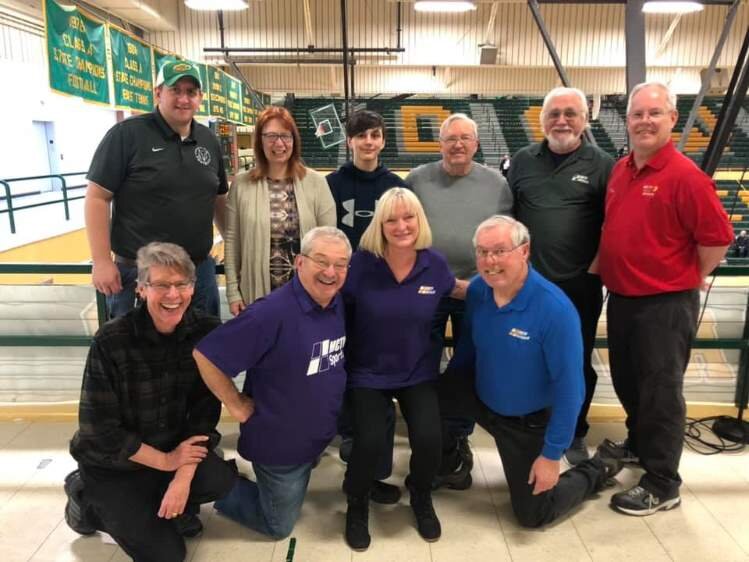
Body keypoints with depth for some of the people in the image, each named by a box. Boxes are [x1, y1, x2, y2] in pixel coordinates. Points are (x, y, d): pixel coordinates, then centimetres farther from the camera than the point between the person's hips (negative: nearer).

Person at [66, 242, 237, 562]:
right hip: (112, 464, -3)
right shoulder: (111, 342, -23)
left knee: (221, 481, -23)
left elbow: (206, 410, -9)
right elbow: (99, 431, -18)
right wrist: (165, 461, -14)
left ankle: (174, 507, 10)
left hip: (175, 449, 3)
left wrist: (184, 476, -17)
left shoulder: (207, 332, -14)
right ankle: (88, 501, 17)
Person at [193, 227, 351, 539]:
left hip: (321, 435, 6)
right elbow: (204, 356, -29)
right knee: (279, 527, 15)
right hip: (279, 443, -6)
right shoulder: (272, 313, -31)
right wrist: (237, 406, -20)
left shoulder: (340, 305, -7)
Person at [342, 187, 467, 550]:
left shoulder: (434, 263, -7)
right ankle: (357, 505, 16)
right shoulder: (361, 263, -16)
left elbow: (455, 288, 15)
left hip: (418, 373, 2)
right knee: (370, 443, -22)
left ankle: (421, 497, 21)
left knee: (428, 440, -18)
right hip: (368, 374, -2)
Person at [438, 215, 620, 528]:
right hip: (483, 399, 5)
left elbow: (568, 389, -26)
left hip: (531, 420, -4)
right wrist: (443, 387, 7)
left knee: (532, 515, 7)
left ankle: (595, 473, 33)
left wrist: (552, 456, -22)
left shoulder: (555, 309, -32)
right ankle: (450, 461, 15)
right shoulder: (478, 290, -14)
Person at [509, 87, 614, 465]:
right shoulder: (523, 161, 7)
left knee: (577, 364, 12)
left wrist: (598, 266, -7)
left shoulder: (602, 165, -1)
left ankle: (575, 435, 32)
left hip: (579, 287, -2)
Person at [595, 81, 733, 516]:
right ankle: (639, 444, 46)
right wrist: (607, 266, 10)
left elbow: (717, 236, -15)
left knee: (660, 392, 4)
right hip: (622, 298, 8)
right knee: (627, 381, 22)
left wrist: (690, 279, -4)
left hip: (665, 305, -7)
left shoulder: (685, 176, -17)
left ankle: (662, 485, 20)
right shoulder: (620, 169, 6)